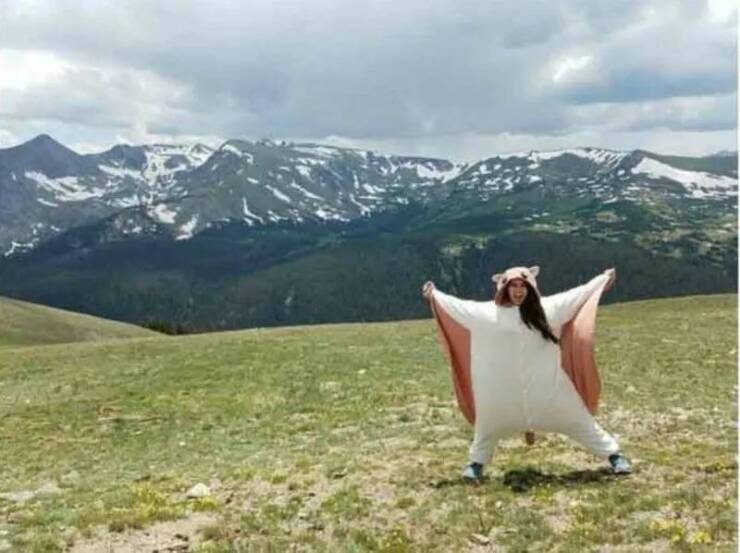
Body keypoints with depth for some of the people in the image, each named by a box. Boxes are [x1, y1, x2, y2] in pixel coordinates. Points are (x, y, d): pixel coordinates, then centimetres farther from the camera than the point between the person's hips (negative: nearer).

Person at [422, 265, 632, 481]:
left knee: (577, 420, 6)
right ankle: (476, 463, 40)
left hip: (546, 384, 0)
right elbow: (461, 306, 4)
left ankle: (614, 455, 17)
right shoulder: (490, 313, -4)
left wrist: (602, 279, 11)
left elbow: (577, 294, 6)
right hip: (506, 389, 0)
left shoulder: (546, 308, -2)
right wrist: (435, 295, 6)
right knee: (489, 426, 17)